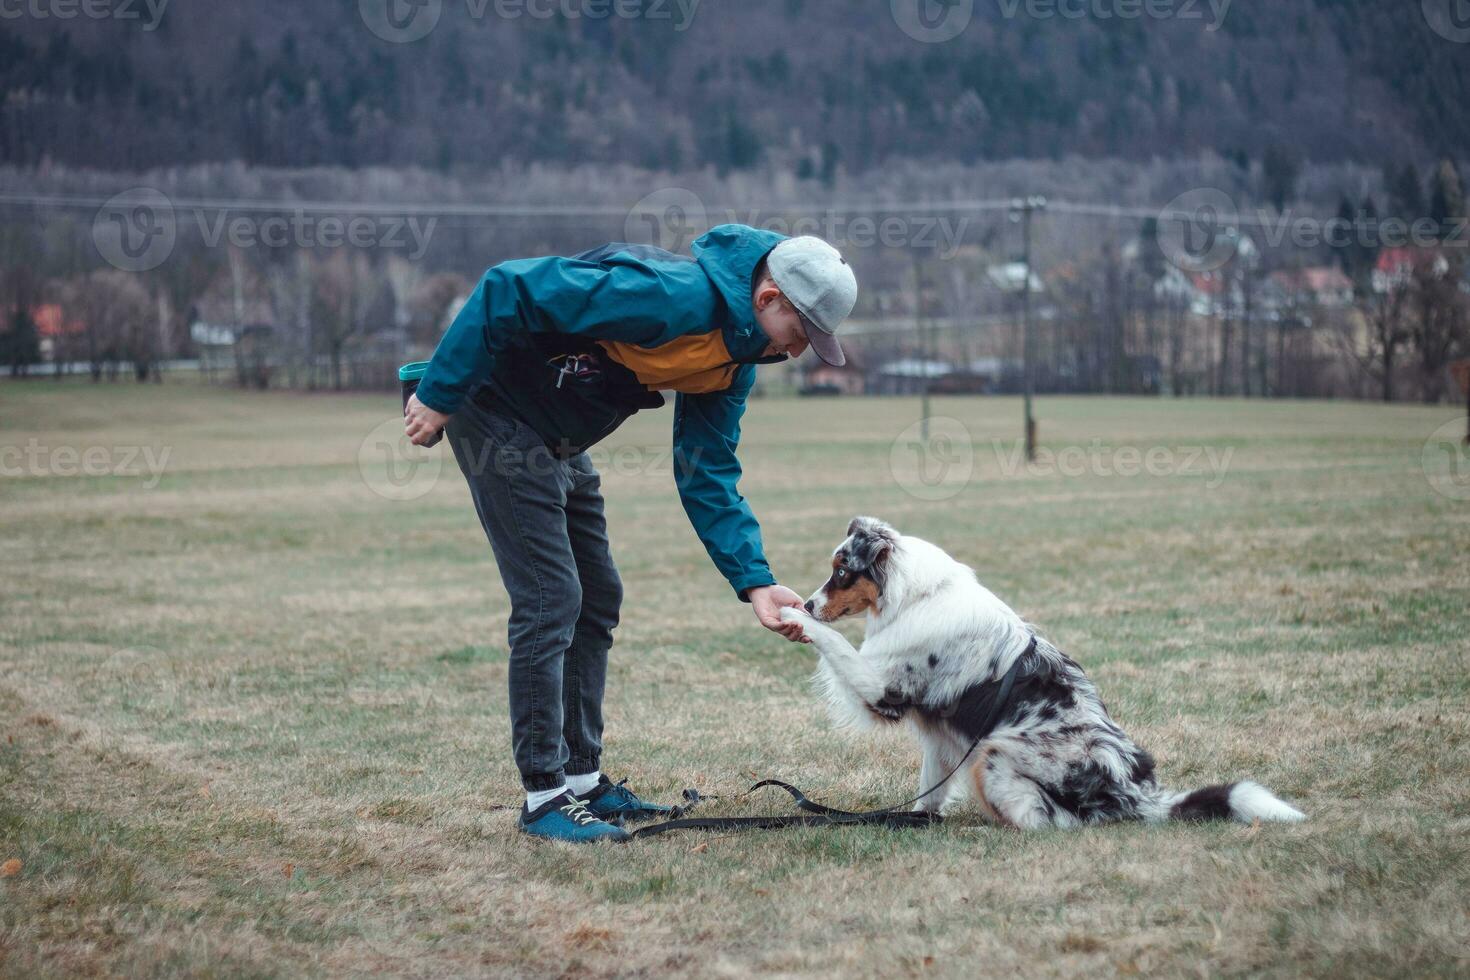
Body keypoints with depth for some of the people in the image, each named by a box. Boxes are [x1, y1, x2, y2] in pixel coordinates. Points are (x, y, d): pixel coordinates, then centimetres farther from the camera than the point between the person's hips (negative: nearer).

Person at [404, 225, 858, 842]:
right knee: (551, 600, -10)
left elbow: (707, 478, 2)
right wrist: (438, 397, -25)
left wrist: (754, 583, -9)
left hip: (558, 440, 10)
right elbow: (508, 290, -31)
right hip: (498, 414, -10)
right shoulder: (668, 296, -31)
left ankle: (583, 779, 22)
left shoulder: (733, 362, -1)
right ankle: (543, 796, -2)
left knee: (597, 600, 12)